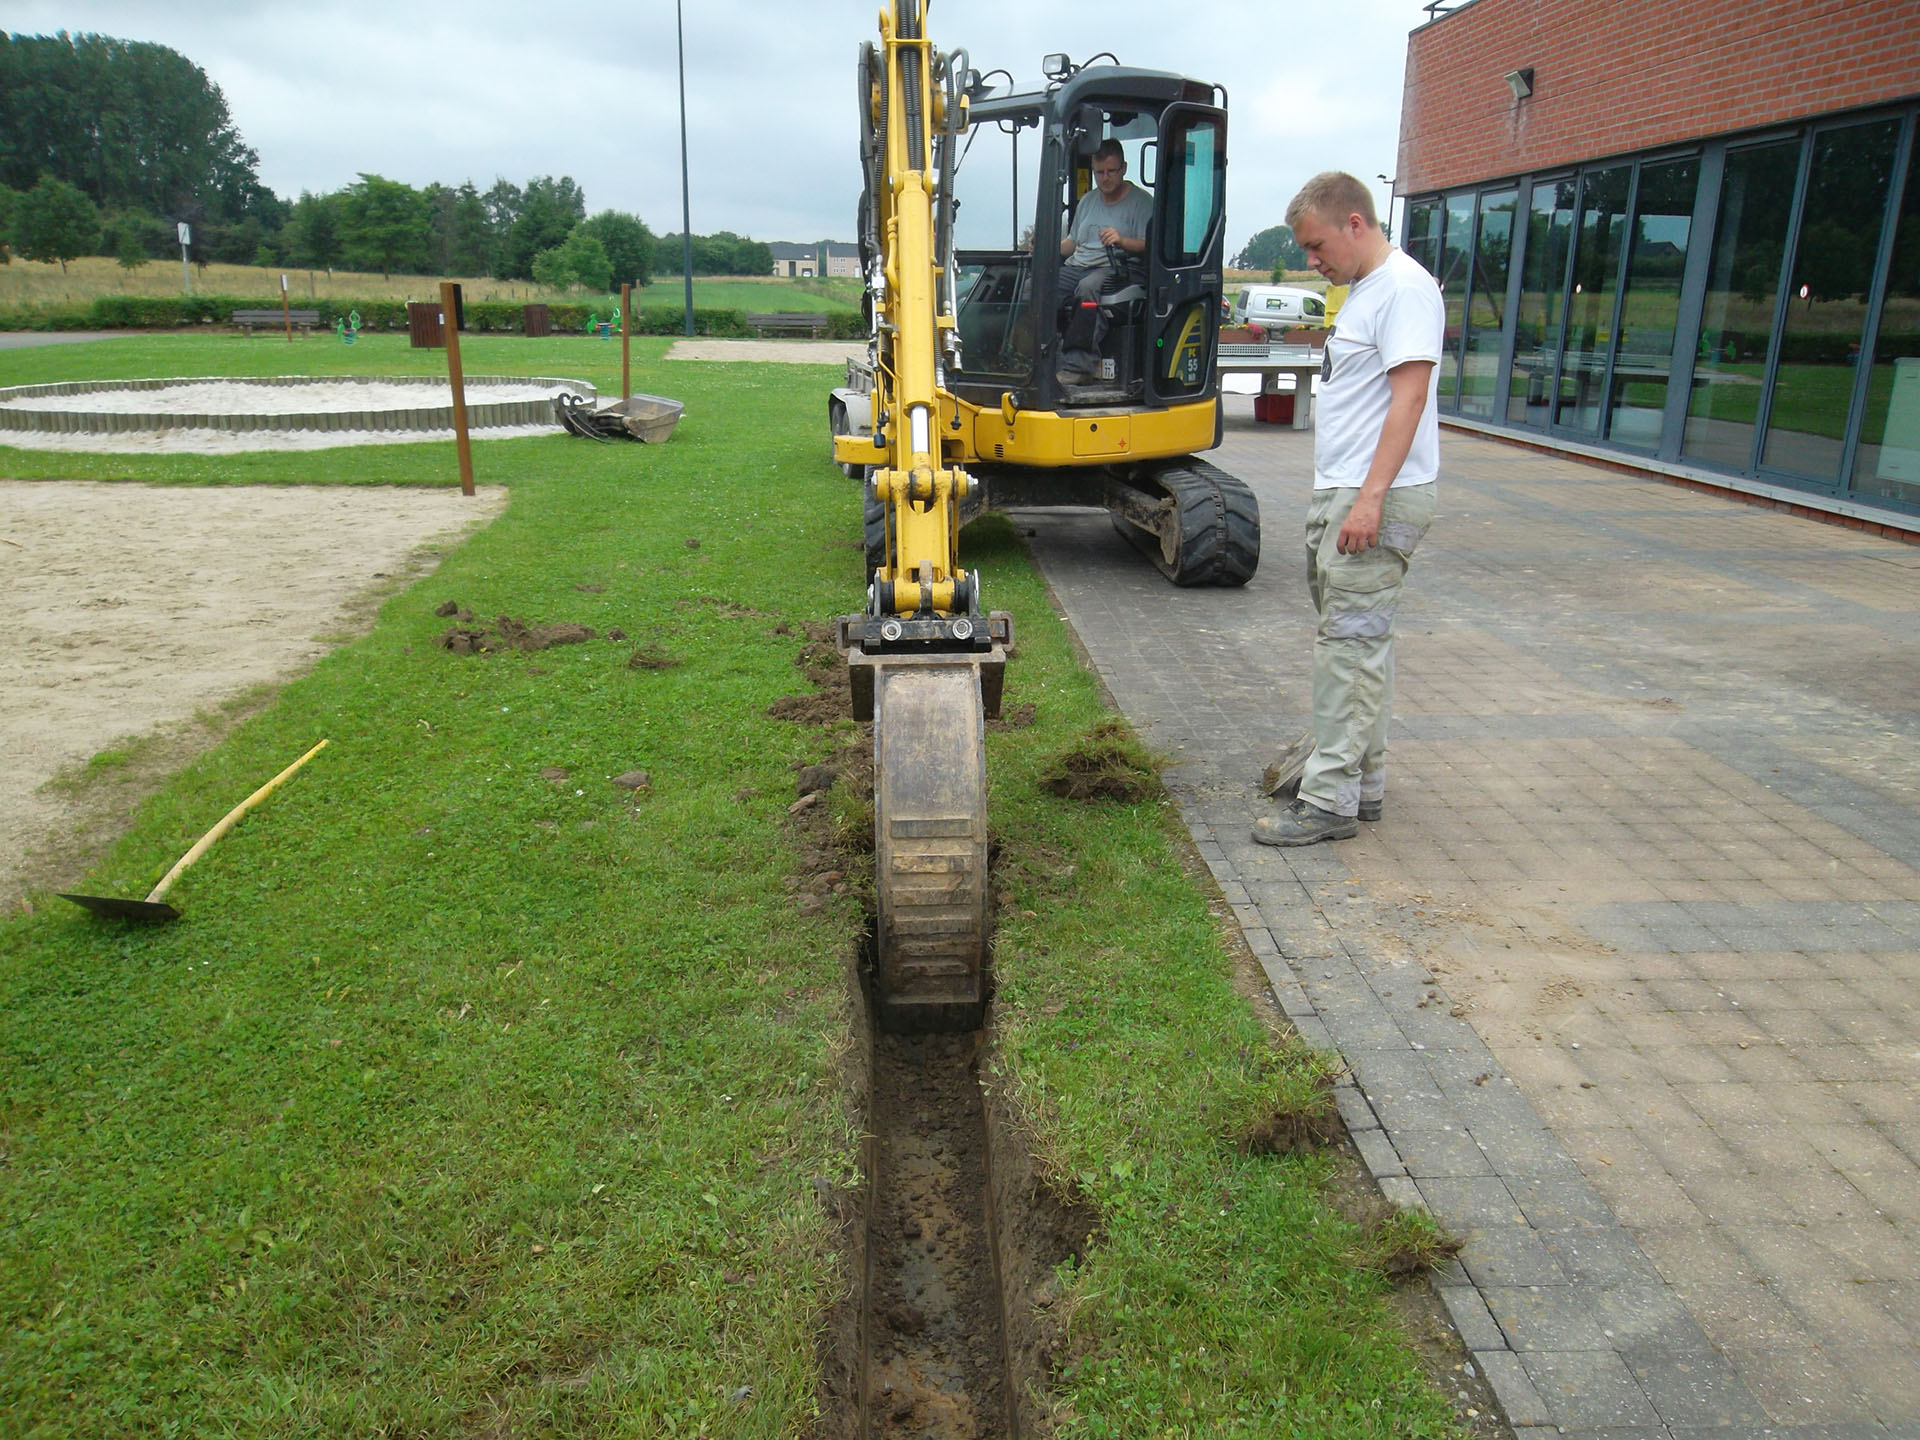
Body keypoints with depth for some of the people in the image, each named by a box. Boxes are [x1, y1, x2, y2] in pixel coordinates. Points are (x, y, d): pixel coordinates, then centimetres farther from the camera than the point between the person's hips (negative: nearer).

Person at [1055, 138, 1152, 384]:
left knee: (1088, 288, -39)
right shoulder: (1088, 200, 25)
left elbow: (1149, 246, -5)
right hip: (1076, 266, 6)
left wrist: (1122, 240, -22)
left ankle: (1079, 366, -41)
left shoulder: (1141, 201, 6)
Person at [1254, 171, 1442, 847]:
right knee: (1353, 640, 13)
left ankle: (1330, 799, -6)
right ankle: (1360, 780, 23)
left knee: (1352, 644, -9)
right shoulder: (1363, 290, 19)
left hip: (1377, 499, -10)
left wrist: (1370, 498, -25)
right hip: (1339, 494, 10)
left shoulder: (1404, 288, -11)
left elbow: (1409, 397, -20)